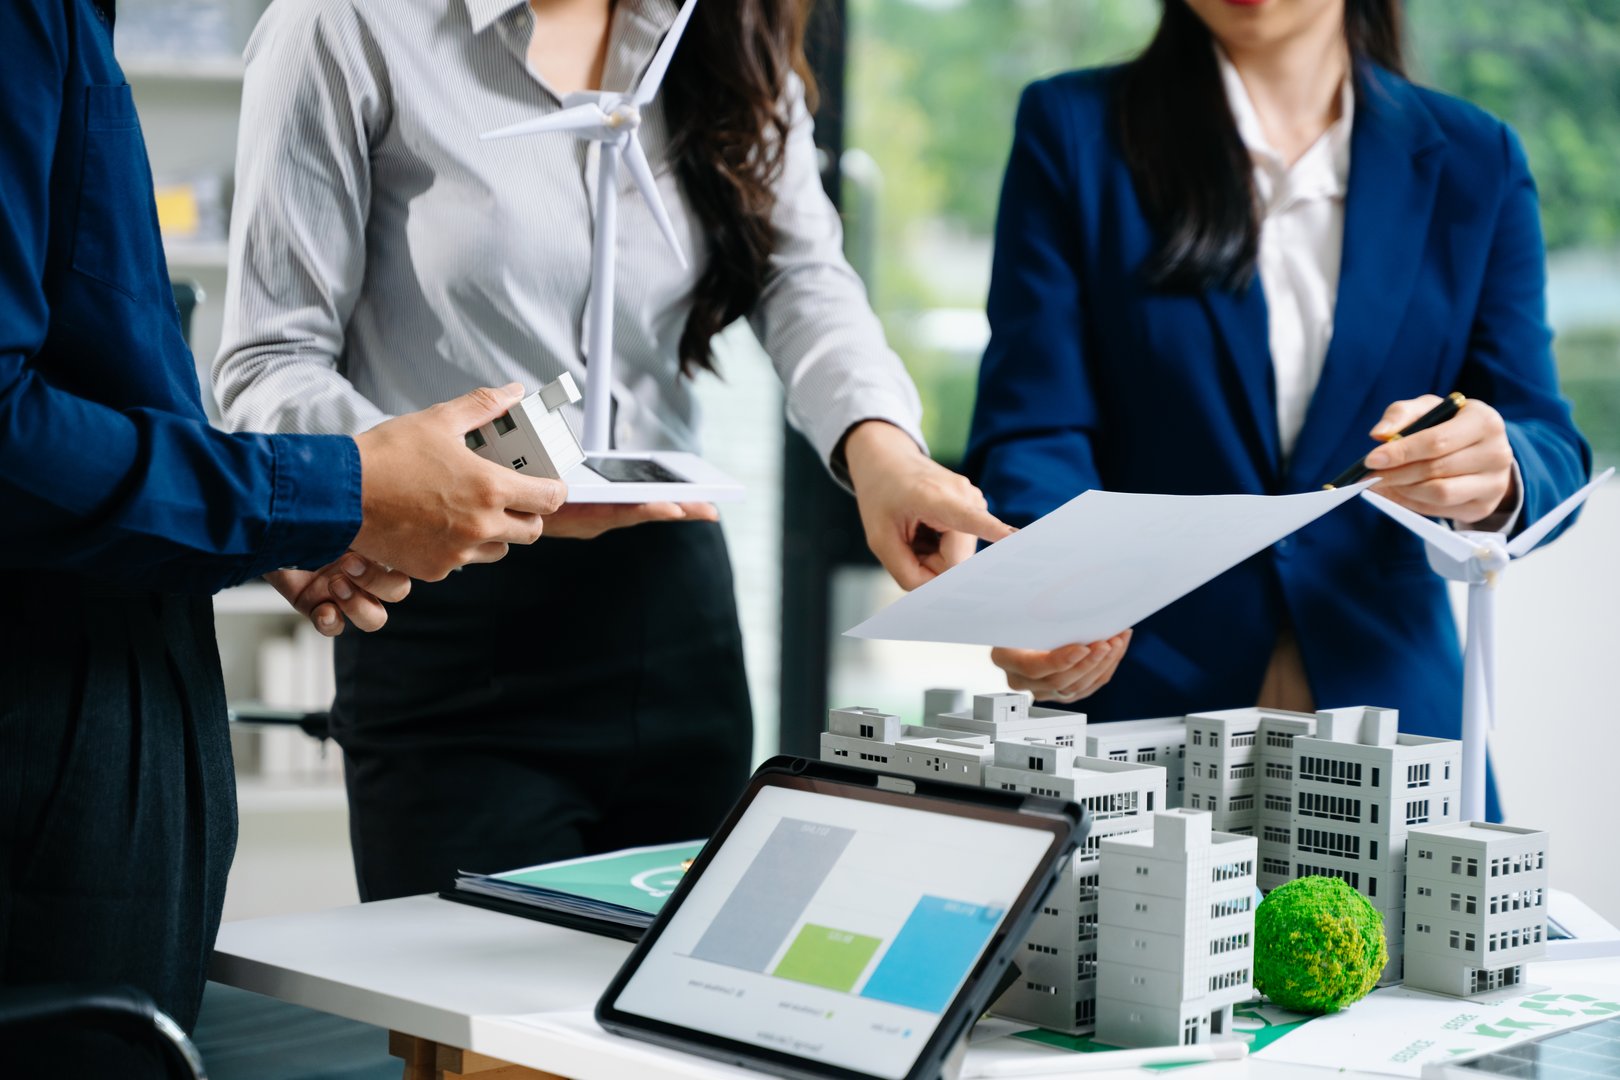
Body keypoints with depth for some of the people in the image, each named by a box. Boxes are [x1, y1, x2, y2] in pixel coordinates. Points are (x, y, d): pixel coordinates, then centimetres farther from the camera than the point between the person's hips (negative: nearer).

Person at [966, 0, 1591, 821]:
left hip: (1384, 698, 2)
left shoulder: (1473, 163, 11)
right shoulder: (1071, 130, 5)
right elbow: (1032, 430, -3)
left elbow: (1553, 455, 3)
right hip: (1136, 706, -2)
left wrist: (1496, 477, -21)